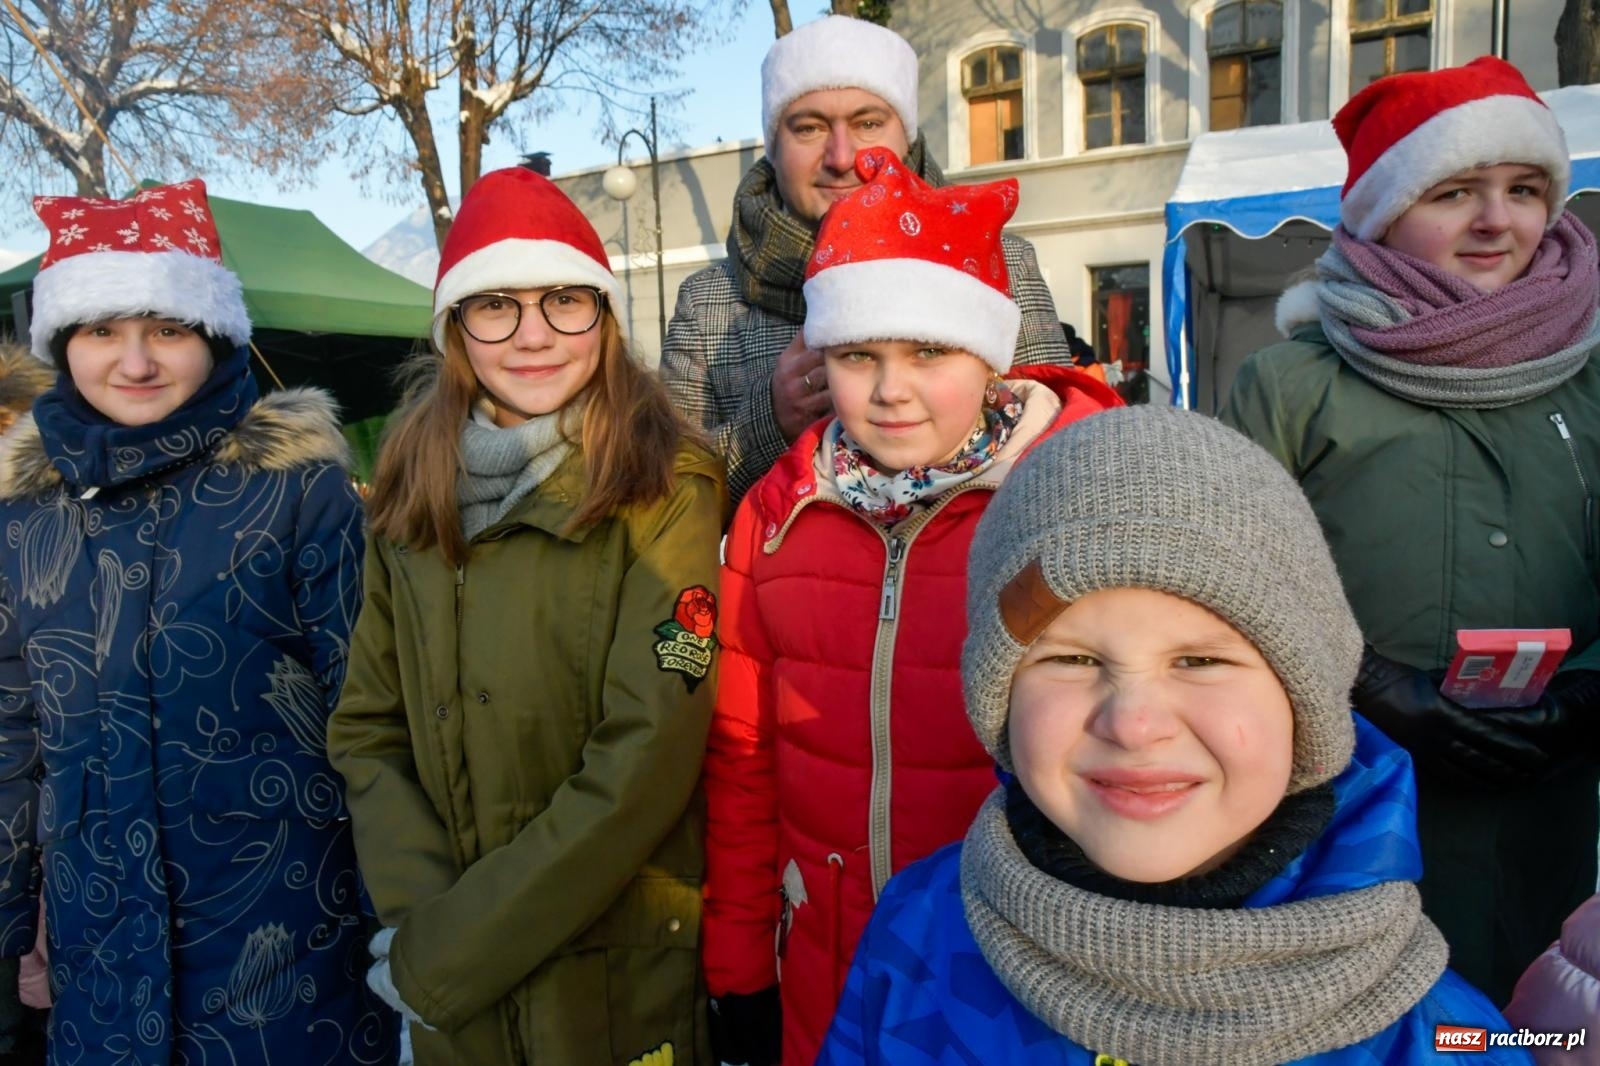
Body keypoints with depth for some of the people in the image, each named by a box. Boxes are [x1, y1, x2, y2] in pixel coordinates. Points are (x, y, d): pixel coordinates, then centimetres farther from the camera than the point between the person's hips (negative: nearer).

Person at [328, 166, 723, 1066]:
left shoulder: (667, 495, -15)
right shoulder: (414, 495, -1)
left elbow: (643, 765, -20)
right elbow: (367, 730, 1)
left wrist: (440, 957, -15)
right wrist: (422, 916, -13)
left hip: (616, 981, -3)